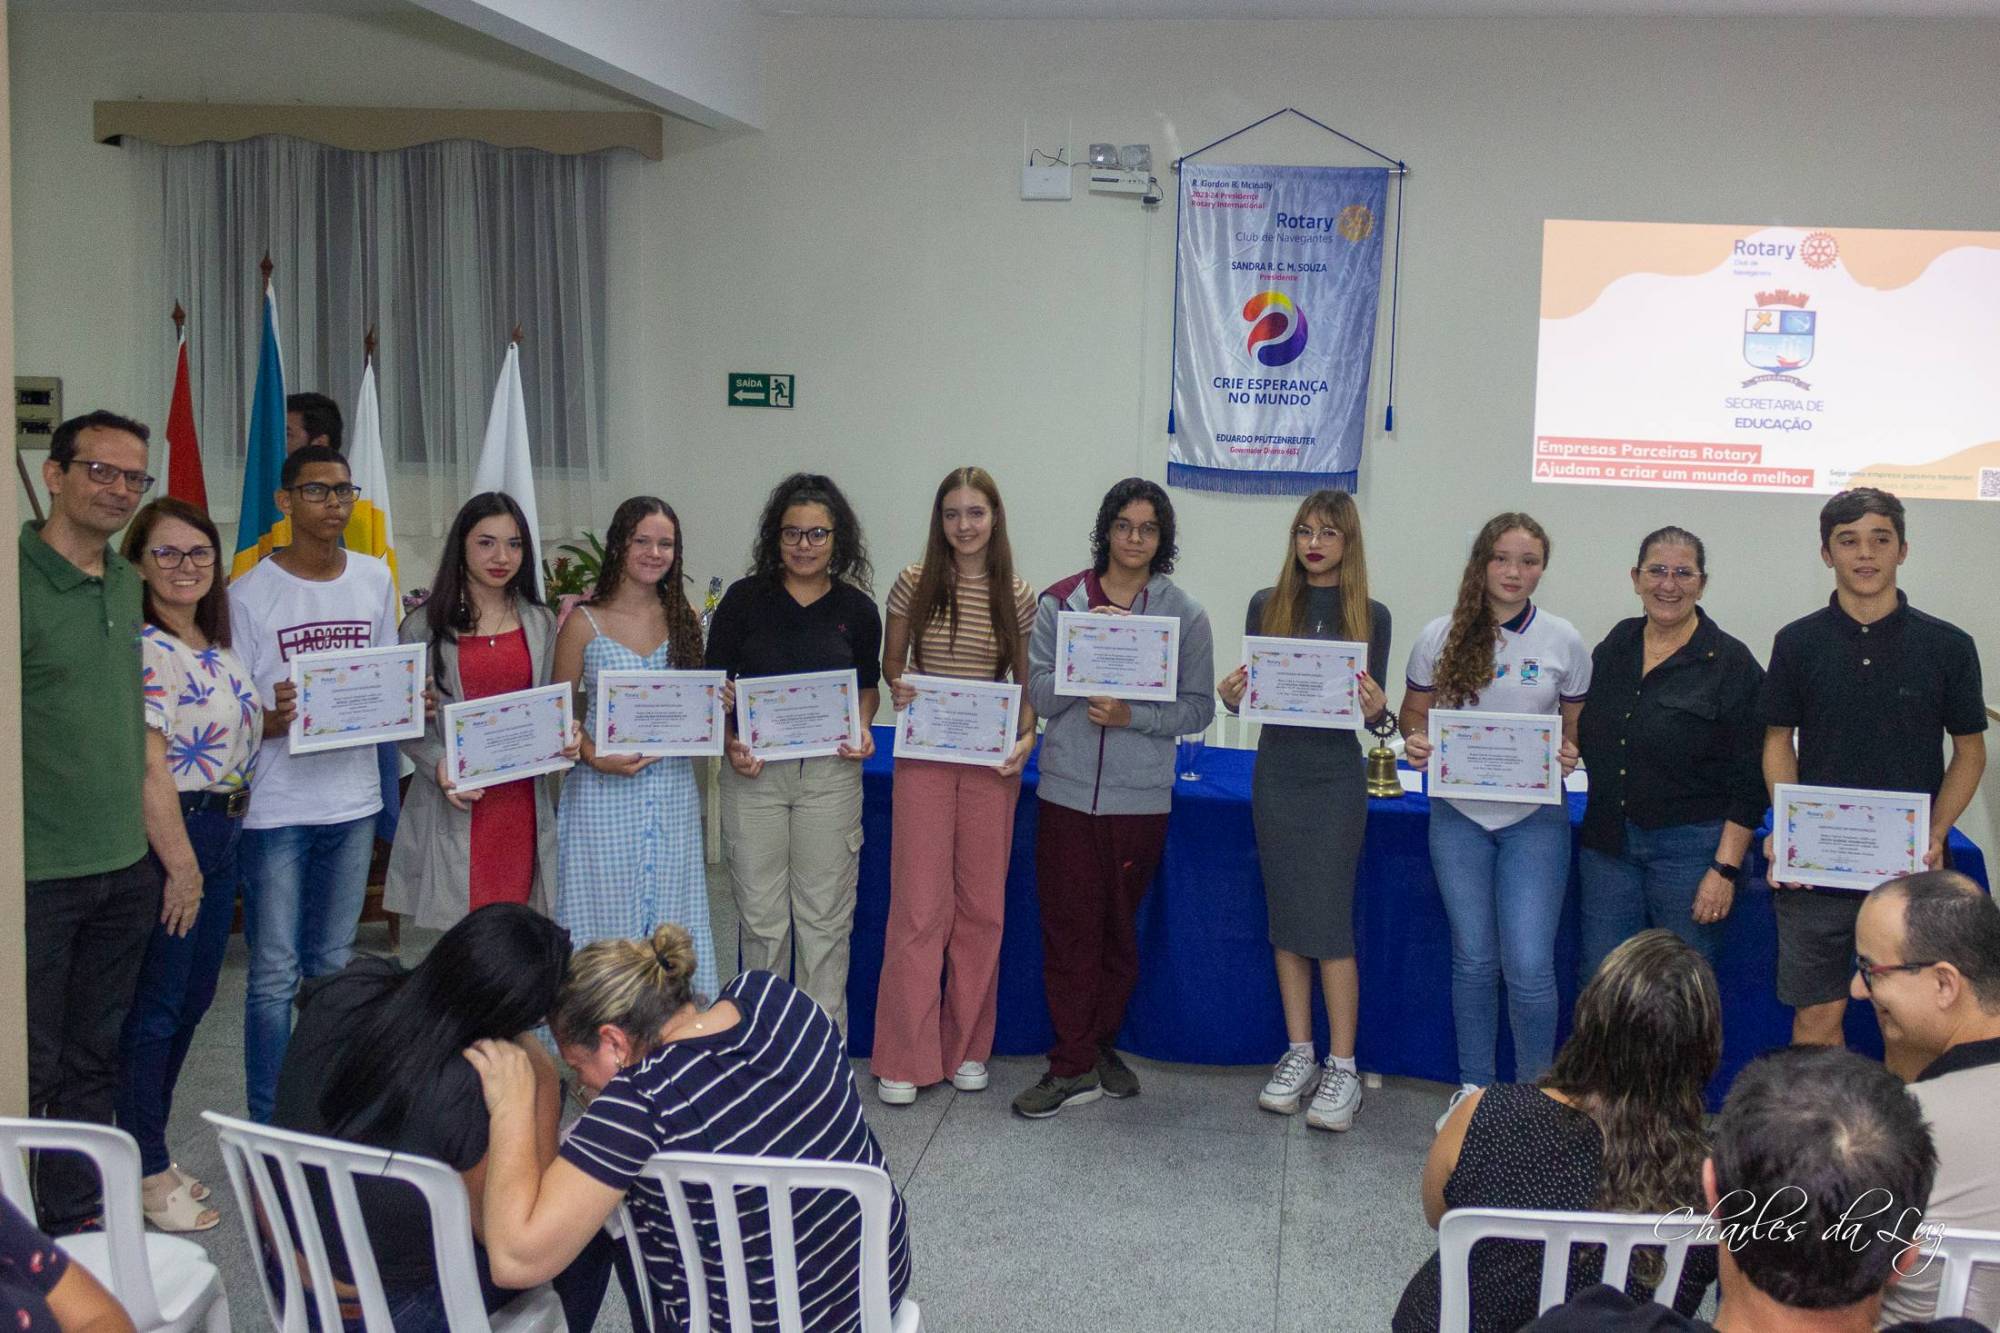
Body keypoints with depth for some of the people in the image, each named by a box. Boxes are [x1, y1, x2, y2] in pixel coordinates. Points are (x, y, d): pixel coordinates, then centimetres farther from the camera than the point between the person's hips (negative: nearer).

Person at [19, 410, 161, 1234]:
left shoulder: (127, 582, 10)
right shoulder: (21, 580, -14)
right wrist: (14, 857, -18)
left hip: (125, 866, 7)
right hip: (35, 875, -7)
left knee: (94, 1057, 17)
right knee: (29, 1068, 3)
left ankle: (76, 1218, 30)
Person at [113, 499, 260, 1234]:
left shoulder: (219, 648, 11)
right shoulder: (144, 650, -16)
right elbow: (149, 767, -20)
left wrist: (278, 717, 9)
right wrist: (180, 864, -20)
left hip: (222, 834, 9)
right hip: (169, 835, -9)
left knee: (192, 1000, 16)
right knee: (155, 1005, 0)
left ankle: (149, 1149, 29)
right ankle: (147, 1171, 12)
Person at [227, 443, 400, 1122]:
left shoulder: (375, 578, 8)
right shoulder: (250, 593, -6)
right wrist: (275, 719, -26)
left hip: (353, 799, 5)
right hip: (277, 805, -4)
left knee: (334, 968, 15)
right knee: (275, 976, -2)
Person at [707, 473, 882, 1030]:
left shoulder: (857, 609, 2)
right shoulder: (745, 599, -1)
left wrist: (861, 729, -4)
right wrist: (730, 743, -12)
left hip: (831, 771, 0)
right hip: (753, 771, 0)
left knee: (825, 916, 5)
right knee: (760, 917, 7)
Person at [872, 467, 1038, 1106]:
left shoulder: (1017, 595, 3)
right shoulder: (915, 584, 0)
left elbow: (1027, 681, 9)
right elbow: (890, 663, 9)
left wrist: (1027, 735, -8)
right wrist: (899, 689, -13)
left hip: (991, 764, 2)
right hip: (924, 758, -2)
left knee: (982, 906, 8)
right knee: (919, 904, -3)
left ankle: (968, 1047, 22)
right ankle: (904, 1058, 6)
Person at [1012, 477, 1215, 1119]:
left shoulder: (1185, 615, 2)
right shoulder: (1061, 603, 2)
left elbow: (1198, 708, 0)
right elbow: (1040, 696, -2)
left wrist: (1132, 715, -14)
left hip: (1141, 799, 1)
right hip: (1067, 792, 0)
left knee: (1119, 929, 11)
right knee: (1068, 928, 0)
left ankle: (1098, 1045, 27)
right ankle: (1076, 1066, 9)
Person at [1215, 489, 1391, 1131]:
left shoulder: (1371, 615, 1)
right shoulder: (1266, 606, 6)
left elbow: (1376, 708, 2)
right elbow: (1250, 688, 7)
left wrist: (1377, 709, -20)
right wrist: (1230, 696, -14)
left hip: (1336, 778, -3)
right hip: (1276, 771, 3)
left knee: (1328, 920, -5)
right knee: (1287, 917, 8)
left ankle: (1342, 1067, 4)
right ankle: (1299, 1054, 19)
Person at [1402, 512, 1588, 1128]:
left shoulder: (1563, 642, -1)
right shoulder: (1441, 637, 0)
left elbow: (1579, 726, 7)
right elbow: (1413, 713, 8)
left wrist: (1570, 755, -14)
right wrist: (1415, 743, -14)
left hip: (1534, 820, -1)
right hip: (1459, 817, 1)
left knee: (1529, 965, -6)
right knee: (1473, 957, 11)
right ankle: (1474, 1085, 28)